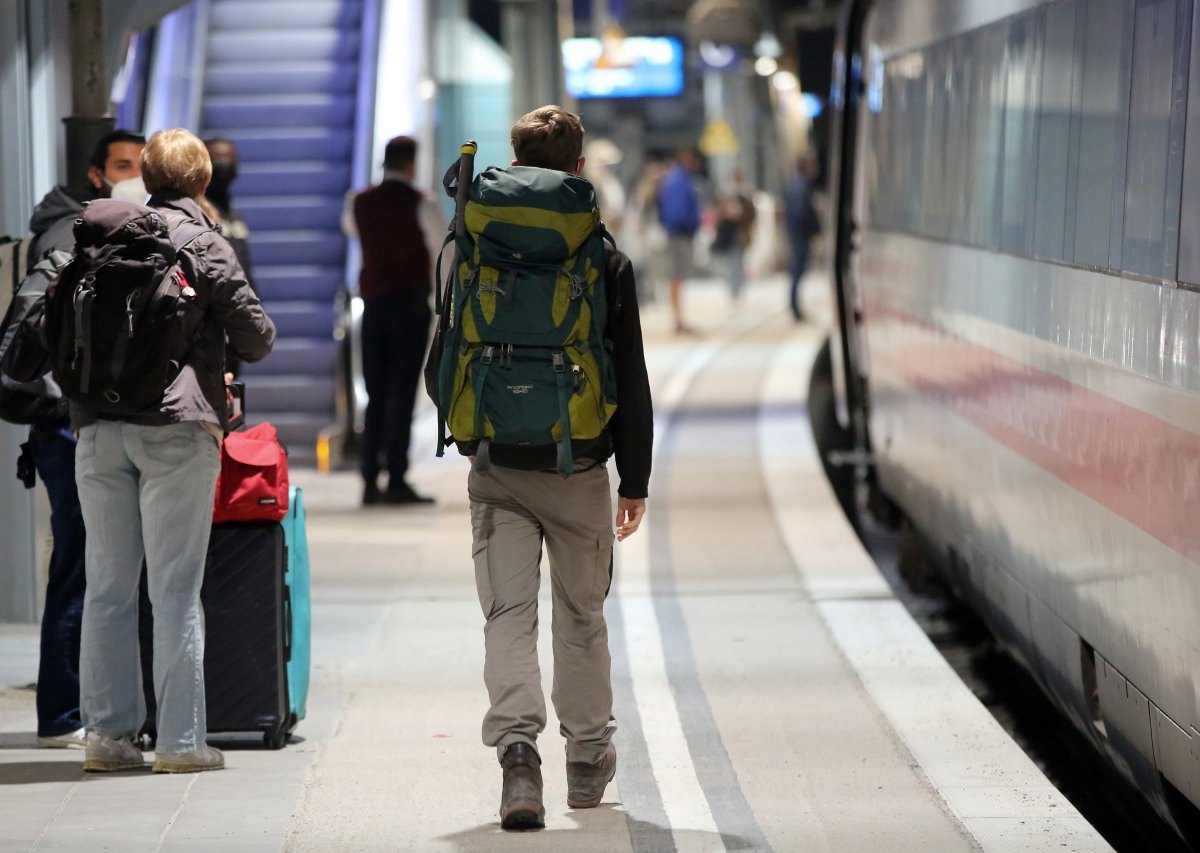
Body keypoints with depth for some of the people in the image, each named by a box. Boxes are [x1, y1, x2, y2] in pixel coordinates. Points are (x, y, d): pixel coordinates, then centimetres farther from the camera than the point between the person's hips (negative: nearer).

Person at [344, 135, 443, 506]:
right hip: (411, 302, -4)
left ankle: (370, 482, 4)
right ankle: (397, 481, -12)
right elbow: (444, 252, -4)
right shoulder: (420, 204, -6)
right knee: (403, 393, -7)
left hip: (373, 301, 5)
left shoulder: (360, 203, 7)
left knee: (376, 395, 8)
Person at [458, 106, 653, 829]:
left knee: (509, 614, 0)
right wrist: (635, 479, 4)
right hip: (579, 470, 0)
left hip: (498, 470, 0)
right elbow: (632, 383, -3)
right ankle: (588, 760, 26)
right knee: (582, 616, 14)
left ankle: (518, 748, -21)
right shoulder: (607, 262, -5)